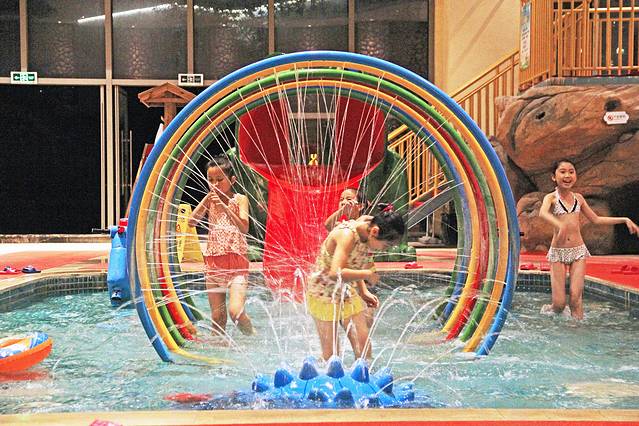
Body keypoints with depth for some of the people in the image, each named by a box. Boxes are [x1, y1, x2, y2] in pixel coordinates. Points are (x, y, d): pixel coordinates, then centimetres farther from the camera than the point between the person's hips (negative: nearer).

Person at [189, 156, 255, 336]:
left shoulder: (240, 199, -2)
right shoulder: (209, 200, 9)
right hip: (213, 263, 4)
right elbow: (191, 222, -2)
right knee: (217, 317, 6)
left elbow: (244, 228, -15)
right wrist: (207, 200, -9)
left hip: (236, 262, -4)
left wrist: (225, 208, -24)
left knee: (236, 311, -17)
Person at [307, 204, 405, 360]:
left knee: (363, 344, 5)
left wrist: (363, 292, 3)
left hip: (346, 293, 8)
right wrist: (367, 274, -28)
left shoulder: (366, 233, -3)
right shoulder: (347, 234, -28)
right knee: (331, 353, 1)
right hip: (323, 293, -7)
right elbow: (336, 273, -39)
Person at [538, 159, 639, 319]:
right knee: (559, 304, -3)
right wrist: (560, 224, -49)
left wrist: (624, 219, 15)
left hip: (578, 251, 3)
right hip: (558, 252, -3)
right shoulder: (551, 197, -5)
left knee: (576, 297, -9)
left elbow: (596, 219, 21)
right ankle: (546, 310, 28)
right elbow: (542, 213, -29)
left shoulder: (578, 198, 9)